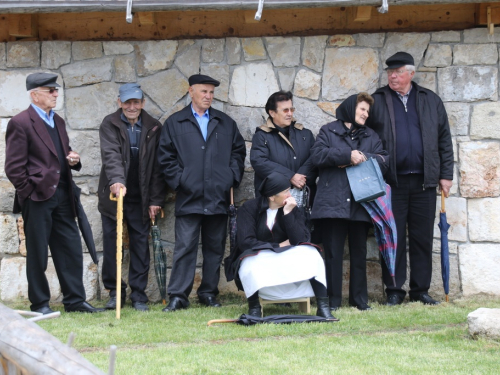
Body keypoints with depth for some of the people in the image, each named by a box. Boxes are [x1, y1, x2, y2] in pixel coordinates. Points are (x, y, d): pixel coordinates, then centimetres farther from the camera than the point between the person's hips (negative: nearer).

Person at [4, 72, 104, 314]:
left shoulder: (57, 122, 17)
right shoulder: (20, 123, -8)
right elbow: (14, 167, -10)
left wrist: (72, 160, 6)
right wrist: (28, 192, -11)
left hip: (62, 195, 7)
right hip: (38, 197, -7)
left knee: (71, 249, 6)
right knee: (37, 253, 2)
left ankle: (75, 300, 11)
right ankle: (40, 303, 10)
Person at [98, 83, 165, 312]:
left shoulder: (153, 128, 4)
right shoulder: (109, 125, -1)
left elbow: (157, 166, 5)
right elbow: (111, 155, -17)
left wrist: (156, 200, 1)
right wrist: (116, 180, -34)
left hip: (140, 199, 1)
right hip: (113, 196, -1)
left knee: (140, 246, 2)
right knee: (111, 245, 4)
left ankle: (139, 295, 10)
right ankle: (115, 292, 16)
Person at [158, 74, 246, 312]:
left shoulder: (226, 123, 14)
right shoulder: (174, 123, 7)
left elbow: (239, 150, 17)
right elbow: (165, 157, 5)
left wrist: (232, 177, 4)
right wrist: (178, 181, -5)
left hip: (219, 198, 3)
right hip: (189, 198, -3)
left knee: (215, 248, 7)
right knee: (184, 247, -7)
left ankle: (209, 293, 16)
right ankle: (178, 296, -5)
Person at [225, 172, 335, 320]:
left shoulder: (292, 209, 1)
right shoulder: (249, 208, -8)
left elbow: (300, 240, -13)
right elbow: (245, 242, -19)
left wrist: (288, 213, -19)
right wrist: (278, 246, -14)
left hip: (287, 259, 3)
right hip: (257, 257, -3)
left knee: (311, 255, -24)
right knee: (251, 266, -38)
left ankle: (323, 306, -27)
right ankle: (254, 306, -19)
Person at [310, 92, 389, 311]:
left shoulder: (370, 136, 19)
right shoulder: (328, 131, 9)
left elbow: (384, 160, 6)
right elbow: (317, 155, -7)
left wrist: (362, 157, -9)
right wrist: (347, 155, -13)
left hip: (360, 203, 3)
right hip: (333, 201, -3)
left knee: (359, 252, 6)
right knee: (333, 252, -3)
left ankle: (359, 299, 11)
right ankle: (333, 300, 0)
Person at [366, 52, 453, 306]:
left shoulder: (430, 101, 11)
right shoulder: (377, 101, 5)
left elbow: (444, 140, 12)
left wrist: (446, 174, 6)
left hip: (423, 181, 2)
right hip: (392, 182, -2)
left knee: (423, 238, 5)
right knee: (393, 237, 1)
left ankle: (421, 290, 12)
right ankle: (394, 291, 7)